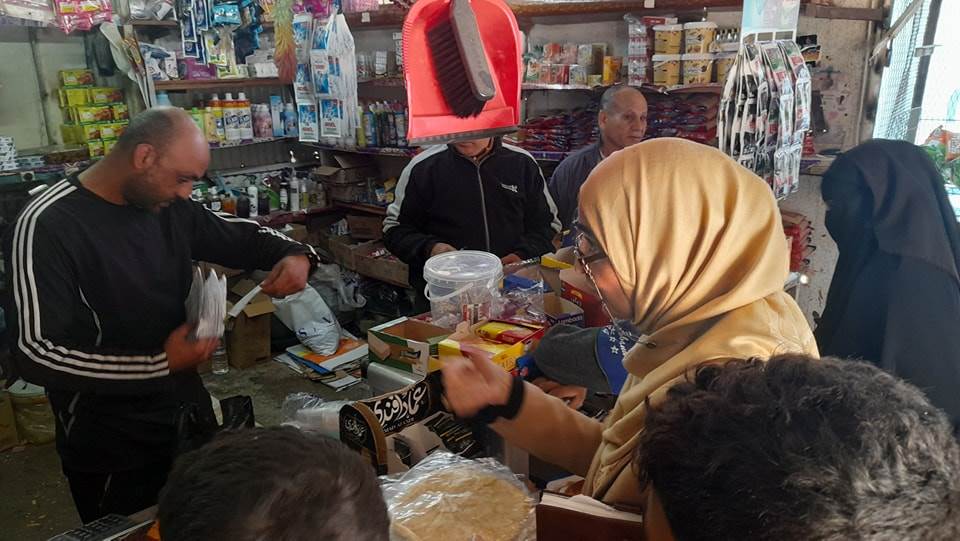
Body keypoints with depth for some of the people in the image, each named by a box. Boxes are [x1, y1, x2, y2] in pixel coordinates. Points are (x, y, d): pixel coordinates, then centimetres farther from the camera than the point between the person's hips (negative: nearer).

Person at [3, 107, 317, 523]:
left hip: (190, 415, 6)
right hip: (111, 450, -6)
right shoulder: (48, 226, -21)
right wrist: (159, 365, -27)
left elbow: (239, 236, 13)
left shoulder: (170, 209, -2)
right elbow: (35, 354, -24)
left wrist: (294, 254, -9)